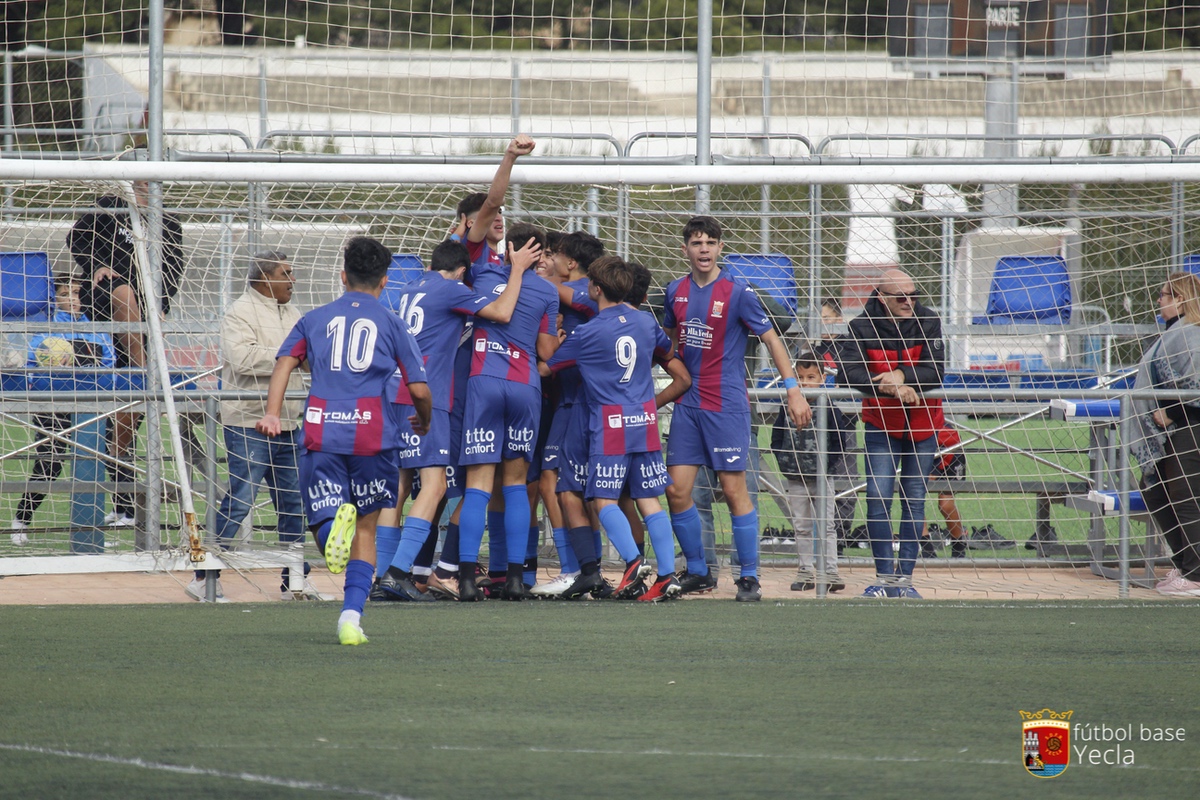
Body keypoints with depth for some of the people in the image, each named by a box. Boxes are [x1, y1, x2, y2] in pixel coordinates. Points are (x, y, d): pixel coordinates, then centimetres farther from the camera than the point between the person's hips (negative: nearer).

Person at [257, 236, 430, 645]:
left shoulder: (315, 319, 16)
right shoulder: (392, 324, 10)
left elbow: (284, 363, 3)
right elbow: (420, 390, 7)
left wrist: (272, 414, -4)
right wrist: (423, 422, 27)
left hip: (321, 431, 1)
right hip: (372, 434, -1)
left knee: (322, 521, 4)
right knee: (365, 530, 12)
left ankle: (334, 526, -34)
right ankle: (352, 614, -3)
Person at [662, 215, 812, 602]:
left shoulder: (737, 293, -7)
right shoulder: (676, 291, 7)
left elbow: (771, 338, -3)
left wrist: (793, 389, -8)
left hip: (727, 406, -5)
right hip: (687, 403, 5)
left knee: (734, 490, -5)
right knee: (677, 490, 0)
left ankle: (749, 577, 2)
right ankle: (697, 572, 14)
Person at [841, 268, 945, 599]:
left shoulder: (927, 323, -8)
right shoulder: (862, 327, -11)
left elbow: (935, 372, -15)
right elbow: (849, 371, -23)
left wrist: (902, 377, -32)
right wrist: (888, 388, -35)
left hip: (922, 426, 1)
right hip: (881, 425, -1)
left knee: (915, 500, 3)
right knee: (879, 498, -9)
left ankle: (905, 578, 9)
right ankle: (885, 577, -2)